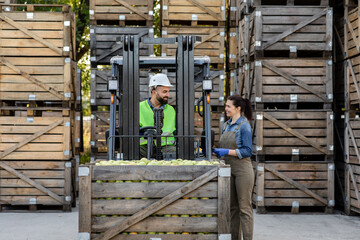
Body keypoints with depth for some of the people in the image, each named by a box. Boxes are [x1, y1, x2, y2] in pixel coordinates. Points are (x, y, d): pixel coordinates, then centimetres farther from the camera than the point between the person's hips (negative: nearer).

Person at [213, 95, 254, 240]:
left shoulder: (244, 126, -11)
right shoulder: (226, 125, 13)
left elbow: (247, 151, -15)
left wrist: (226, 152, -20)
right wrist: (214, 152, 5)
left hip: (242, 169, -8)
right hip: (229, 169, 8)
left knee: (244, 208, -2)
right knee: (233, 207, 12)